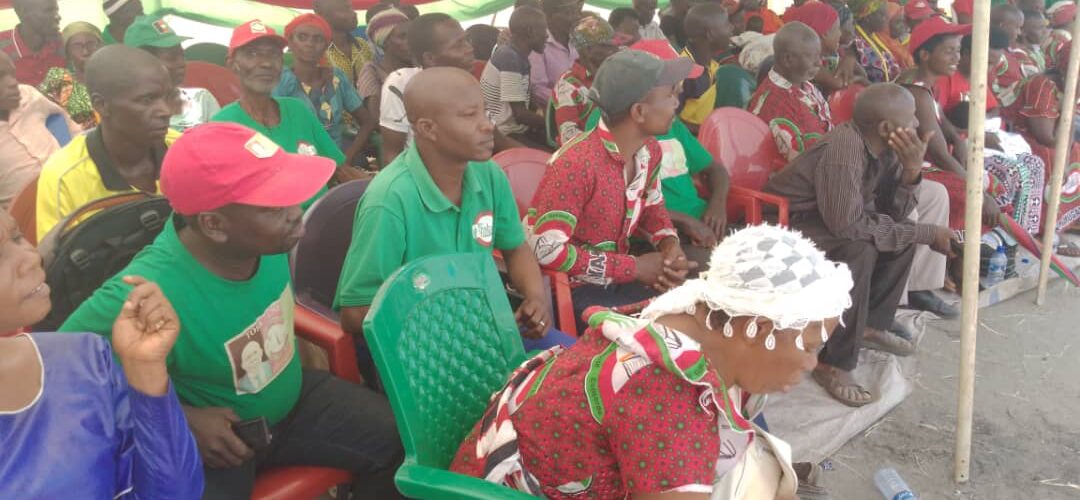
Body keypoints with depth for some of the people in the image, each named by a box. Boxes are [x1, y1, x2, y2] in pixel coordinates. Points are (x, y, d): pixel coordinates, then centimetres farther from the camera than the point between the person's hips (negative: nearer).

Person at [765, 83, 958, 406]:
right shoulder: (843, 151, -29)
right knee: (859, 250, -31)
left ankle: (872, 324, 17)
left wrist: (911, 170, -17)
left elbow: (895, 213, 1)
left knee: (905, 232, 4)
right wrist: (926, 234, -24)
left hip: (832, 218, 9)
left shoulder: (884, 148, -2)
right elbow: (848, 226, -33)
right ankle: (834, 364, -20)